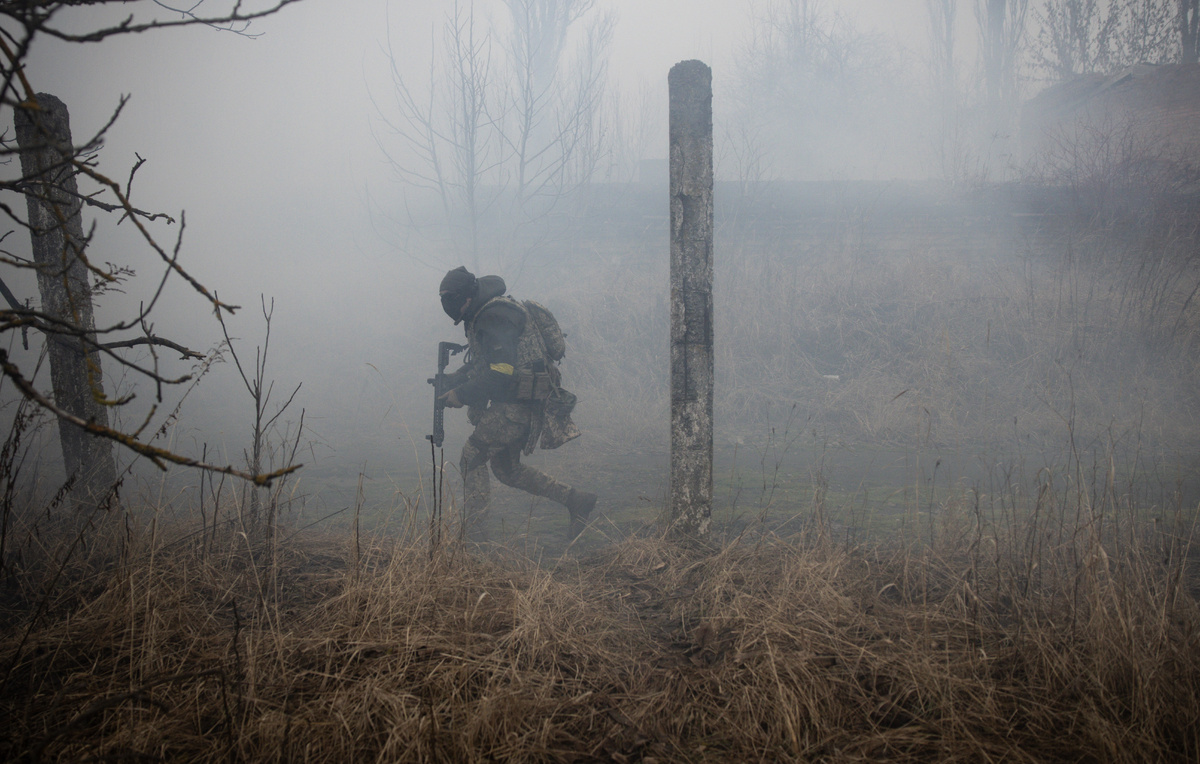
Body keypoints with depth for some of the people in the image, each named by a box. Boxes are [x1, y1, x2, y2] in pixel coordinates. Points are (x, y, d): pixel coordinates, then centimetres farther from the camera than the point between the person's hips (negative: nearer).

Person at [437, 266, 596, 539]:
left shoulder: (496, 317, -18)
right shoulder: (480, 317, 15)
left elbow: (500, 372, -25)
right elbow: (479, 365, 24)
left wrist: (462, 395, -18)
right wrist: (452, 381, 8)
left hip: (518, 404, -11)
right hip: (511, 404, 11)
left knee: (472, 455, -8)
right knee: (507, 469, 16)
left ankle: (473, 532, -5)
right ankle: (575, 500, 18)